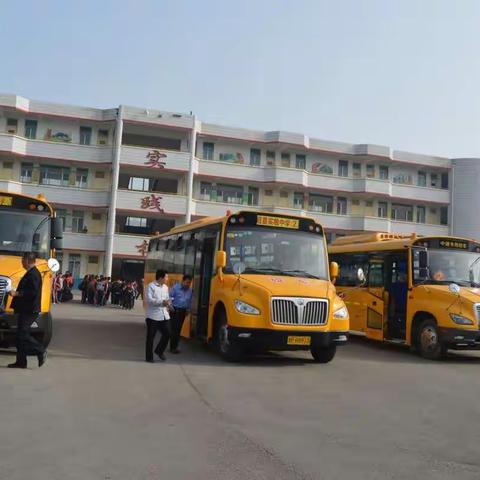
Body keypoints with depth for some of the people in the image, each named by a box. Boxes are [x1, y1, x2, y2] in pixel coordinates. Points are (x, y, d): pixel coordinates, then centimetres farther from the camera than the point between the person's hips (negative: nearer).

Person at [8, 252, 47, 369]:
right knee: (20, 335, 10)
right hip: (25, 310, 10)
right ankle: (21, 361, 14)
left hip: (29, 311, -10)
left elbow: (33, 292, -24)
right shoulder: (31, 273, 16)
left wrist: (17, 293, -21)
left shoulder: (33, 274, -16)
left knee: (22, 335, -10)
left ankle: (41, 351, -1)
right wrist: (17, 293, 15)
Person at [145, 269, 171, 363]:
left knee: (167, 333, 2)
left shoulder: (165, 287, 13)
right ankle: (149, 357, 16)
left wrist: (167, 303, -6)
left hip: (164, 315, 6)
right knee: (151, 336, 3)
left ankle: (159, 351, 27)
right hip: (153, 315, -6)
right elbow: (149, 299, -18)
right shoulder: (151, 286, -7)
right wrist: (162, 302, -24)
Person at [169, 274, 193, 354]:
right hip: (175, 310, -5)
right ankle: (172, 347, -2)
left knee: (179, 329, 9)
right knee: (174, 329, -8)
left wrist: (188, 309, 12)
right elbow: (169, 297, -7)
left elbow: (190, 301, 17)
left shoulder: (189, 290, 7)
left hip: (183, 311, 5)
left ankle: (175, 346, 18)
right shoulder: (176, 287, -7)